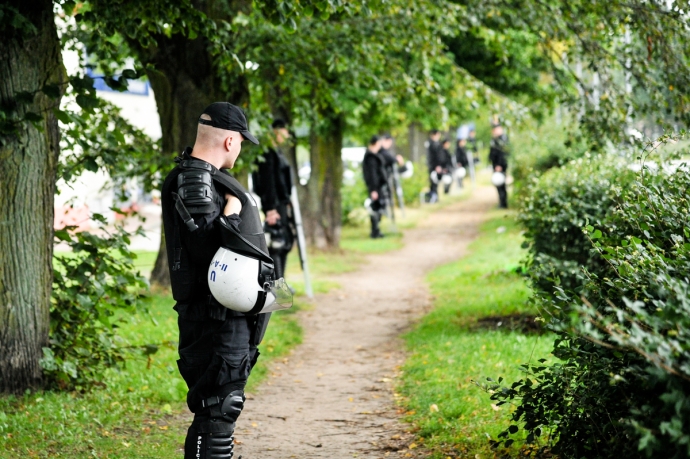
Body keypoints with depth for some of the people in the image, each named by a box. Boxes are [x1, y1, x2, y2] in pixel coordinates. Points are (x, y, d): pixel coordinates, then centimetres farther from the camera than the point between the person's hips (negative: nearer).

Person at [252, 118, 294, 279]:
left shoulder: (277, 153, 17)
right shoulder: (267, 153, -15)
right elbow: (267, 183, -21)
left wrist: (287, 203, 22)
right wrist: (270, 209, -24)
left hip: (282, 205, 11)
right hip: (274, 206, -11)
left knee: (285, 243, 14)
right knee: (275, 246, -10)